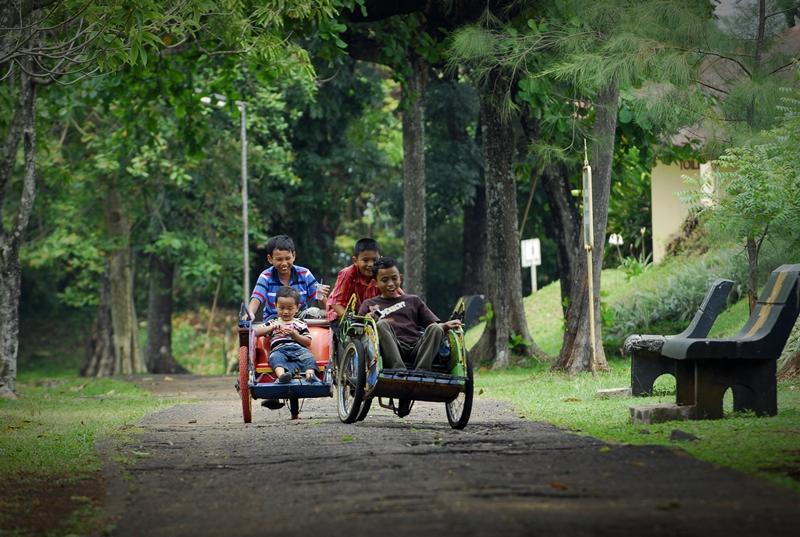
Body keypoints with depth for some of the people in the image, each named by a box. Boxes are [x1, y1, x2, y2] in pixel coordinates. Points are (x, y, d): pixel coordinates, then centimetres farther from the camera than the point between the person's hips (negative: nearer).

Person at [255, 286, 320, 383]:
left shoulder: (300, 323, 23)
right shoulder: (273, 322, 27)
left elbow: (308, 342, 14)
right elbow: (257, 332, 15)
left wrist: (294, 334, -2)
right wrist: (273, 327, 2)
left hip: (298, 349, 1)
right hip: (279, 349, -1)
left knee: (308, 356, -31)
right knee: (276, 357, -35)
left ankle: (310, 375, -56)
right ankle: (282, 375, -64)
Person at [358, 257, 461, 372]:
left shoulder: (413, 301, 28)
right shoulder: (369, 304, 23)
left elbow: (433, 324, 18)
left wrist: (446, 325, -4)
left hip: (416, 349, 2)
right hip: (392, 349, -2)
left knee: (436, 329, -23)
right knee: (382, 324, -29)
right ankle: (398, 371, -45)